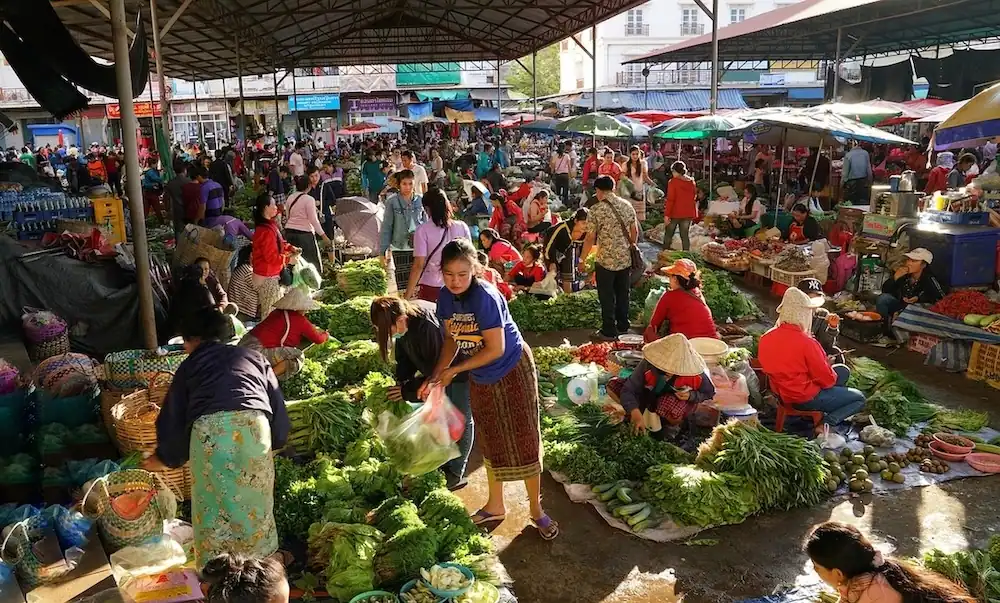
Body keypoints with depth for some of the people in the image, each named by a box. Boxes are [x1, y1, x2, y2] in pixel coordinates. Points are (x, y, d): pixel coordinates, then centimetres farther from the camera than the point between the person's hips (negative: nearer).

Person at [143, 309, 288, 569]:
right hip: (252, 424, 2)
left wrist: (163, 457, 44)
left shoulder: (189, 366, 27)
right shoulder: (253, 357, 30)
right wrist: (276, 441, 34)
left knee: (213, 504, 9)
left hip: (209, 429, -1)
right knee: (254, 501, 15)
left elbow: (173, 417, 29)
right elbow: (277, 403, 23)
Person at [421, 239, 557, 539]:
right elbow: (451, 339, 0)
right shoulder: (446, 296, -9)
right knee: (492, 442, 18)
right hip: (480, 378, 6)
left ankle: (536, 509, 20)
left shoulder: (485, 297, -29)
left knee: (523, 441, 4)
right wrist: (436, 376, -13)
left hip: (513, 371, -6)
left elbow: (495, 349, -27)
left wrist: (454, 370, -18)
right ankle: (495, 506, 35)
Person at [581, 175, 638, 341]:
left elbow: (590, 238, -14)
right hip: (625, 259, 5)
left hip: (606, 260, -5)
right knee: (623, 294, 17)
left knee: (607, 297, 6)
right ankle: (623, 327, 28)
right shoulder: (627, 205, 1)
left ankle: (609, 332, 12)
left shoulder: (596, 210, -14)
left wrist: (582, 259, -4)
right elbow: (635, 231, 7)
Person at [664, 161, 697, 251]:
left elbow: (670, 200, -15)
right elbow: (694, 198, 12)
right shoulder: (692, 182, 5)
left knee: (668, 234, 9)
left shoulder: (673, 182, -12)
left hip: (675, 213, -5)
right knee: (685, 235, 9)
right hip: (688, 213, 5)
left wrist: (666, 215, -13)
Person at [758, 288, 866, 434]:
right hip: (806, 398, -8)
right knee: (859, 399, 12)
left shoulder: (766, 338, -7)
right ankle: (826, 424, -5)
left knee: (843, 370, 22)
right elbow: (827, 380, -18)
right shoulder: (807, 343, -27)